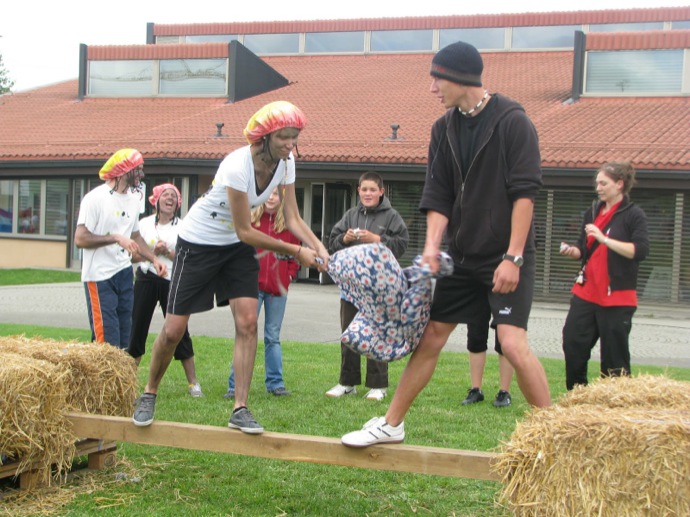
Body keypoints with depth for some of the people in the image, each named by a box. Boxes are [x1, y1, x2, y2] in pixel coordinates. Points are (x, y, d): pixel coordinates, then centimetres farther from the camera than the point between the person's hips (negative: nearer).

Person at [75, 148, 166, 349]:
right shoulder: (95, 198, -11)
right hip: (99, 276, -7)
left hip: (125, 273, 8)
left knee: (124, 339, 9)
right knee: (108, 342, -10)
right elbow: (80, 239, -17)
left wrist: (154, 259, 8)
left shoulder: (134, 198, 12)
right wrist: (116, 238, -22)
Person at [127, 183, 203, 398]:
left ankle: (193, 383, 3)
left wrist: (168, 253, -15)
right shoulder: (144, 224, 8)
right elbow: (133, 255, 4)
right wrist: (153, 252, -11)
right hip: (146, 279, 1)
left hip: (172, 282, -1)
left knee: (179, 331, -3)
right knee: (137, 328, 1)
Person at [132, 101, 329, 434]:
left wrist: (317, 246, -24)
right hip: (198, 242, -5)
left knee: (247, 323, -10)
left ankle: (240, 409, -4)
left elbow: (292, 218, -6)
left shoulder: (285, 162, -9)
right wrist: (295, 251, -25)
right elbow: (245, 231, -26)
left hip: (237, 246, 6)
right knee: (174, 330, -1)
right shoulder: (238, 166, -31)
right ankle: (149, 395, 23)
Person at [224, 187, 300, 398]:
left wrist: (290, 275, 1)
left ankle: (275, 383, 17)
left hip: (277, 288, 2)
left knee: (273, 337, 10)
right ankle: (235, 385, 1)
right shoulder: (250, 219, 1)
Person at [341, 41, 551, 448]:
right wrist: (432, 248, -9)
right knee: (430, 335, 7)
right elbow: (438, 196, 5)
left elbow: (525, 193, -15)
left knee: (513, 342, -16)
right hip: (463, 256, 6)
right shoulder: (445, 129, 7)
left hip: (506, 256, -6)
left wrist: (512, 258, -19)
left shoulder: (513, 121, -12)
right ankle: (392, 425, 19)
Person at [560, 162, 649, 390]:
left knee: (614, 354, -1)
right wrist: (572, 251, 0)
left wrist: (603, 239, -23)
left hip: (616, 296, -6)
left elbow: (640, 251, -17)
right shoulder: (593, 212, 14)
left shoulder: (634, 215, -4)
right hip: (586, 292, 6)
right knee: (573, 343, 1)